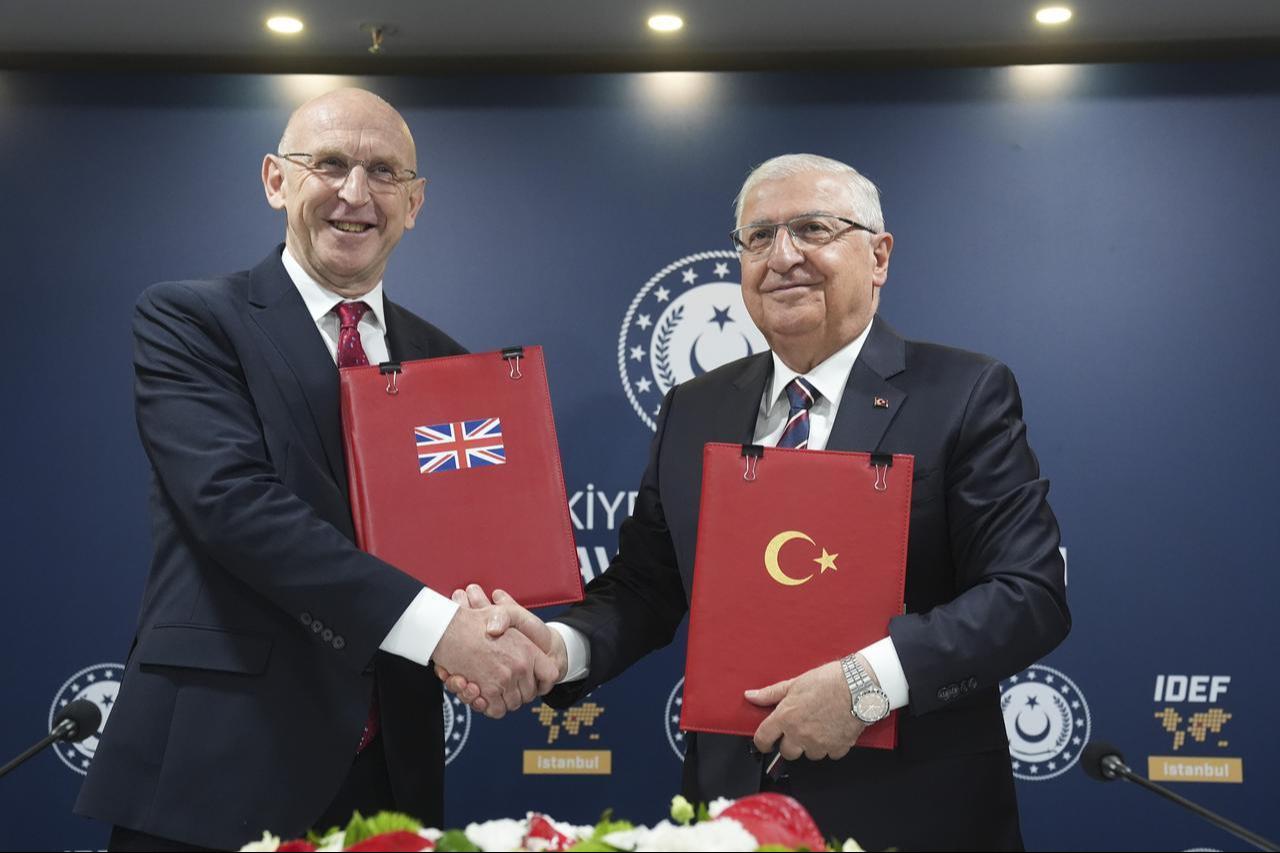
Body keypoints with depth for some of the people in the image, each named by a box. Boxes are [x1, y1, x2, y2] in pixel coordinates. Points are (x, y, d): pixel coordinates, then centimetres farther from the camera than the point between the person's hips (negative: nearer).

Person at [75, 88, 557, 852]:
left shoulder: (444, 361, 11)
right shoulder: (186, 320, -4)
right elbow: (234, 499, -18)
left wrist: (515, 643, -13)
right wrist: (435, 626, -26)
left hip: (390, 770, 5)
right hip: (218, 763, -4)